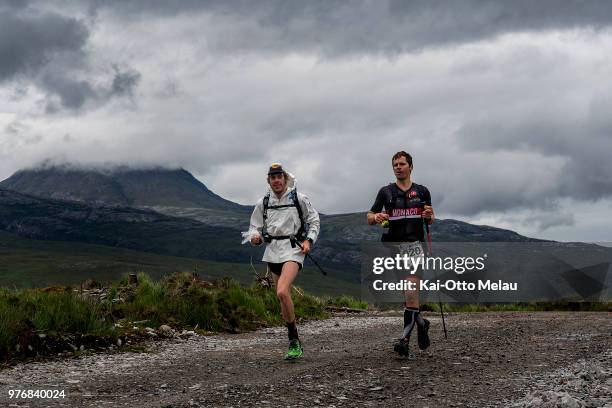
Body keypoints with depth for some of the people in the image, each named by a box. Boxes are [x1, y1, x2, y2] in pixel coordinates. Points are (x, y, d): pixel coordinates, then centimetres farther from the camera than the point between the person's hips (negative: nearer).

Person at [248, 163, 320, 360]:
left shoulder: (299, 199, 0)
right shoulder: (263, 203, 8)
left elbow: (314, 221, 9)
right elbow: (255, 226, 14)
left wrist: (309, 240, -6)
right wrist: (255, 237, -9)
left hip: (292, 249, -5)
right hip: (272, 251, 5)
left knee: (282, 292, -25)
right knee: (283, 297, 11)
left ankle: (294, 341, -16)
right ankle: (295, 343, 23)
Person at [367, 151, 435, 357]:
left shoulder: (422, 191, 11)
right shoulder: (386, 192, 10)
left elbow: (430, 219, 20)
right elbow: (369, 218, 11)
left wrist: (429, 216, -4)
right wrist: (377, 217, -12)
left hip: (414, 244, -1)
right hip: (392, 245, 1)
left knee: (411, 290, -14)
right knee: (407, 293, 3)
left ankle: (406, 336, -16)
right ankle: (420, 322, 27)